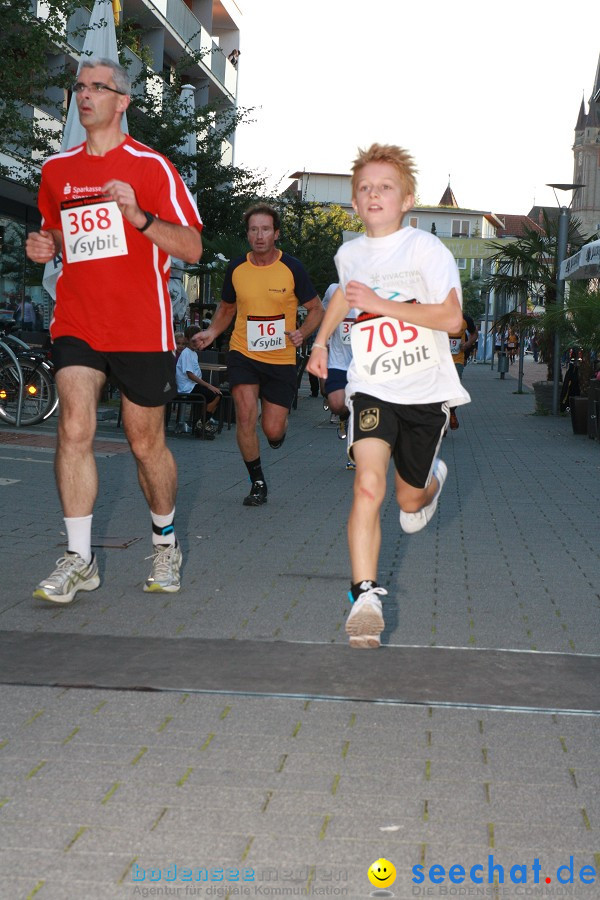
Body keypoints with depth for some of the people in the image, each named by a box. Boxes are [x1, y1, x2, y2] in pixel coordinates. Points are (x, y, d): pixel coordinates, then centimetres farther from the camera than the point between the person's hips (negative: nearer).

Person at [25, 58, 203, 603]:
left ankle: (165, 542, 31)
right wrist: (45, 247, 3)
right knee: (74, 428, -14)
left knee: (147, 444, 7)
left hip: (141, 328, -3)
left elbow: (193, 248, -6)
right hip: (77, 324, 3)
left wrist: (138, 216, -21)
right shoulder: (57, 169, 11)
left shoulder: (151, 167, -2)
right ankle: (79, 560, -6)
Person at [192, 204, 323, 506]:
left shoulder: (292, 268, -7)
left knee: (272, 431, -1)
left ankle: (280, 426, 40)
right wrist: (211, 332, -1)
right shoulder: (236, 268, 0)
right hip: (243, 353, 1)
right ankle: (257, 482, 2)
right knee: (245, 414, -17)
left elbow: (316, 309, 2)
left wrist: (302, 333, -18)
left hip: (281, 359, -1)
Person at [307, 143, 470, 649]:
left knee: (409, 499, 15)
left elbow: (452, 318, -20)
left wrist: (381, 303, -22)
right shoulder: (349, 254, 5)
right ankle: (365, 596, -21)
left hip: (426, 390, -1)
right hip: (372, 389, 2)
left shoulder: (425, 248, -10)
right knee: (369, 484, -22)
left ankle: (432, 479, 53)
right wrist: (321, 341, 21)